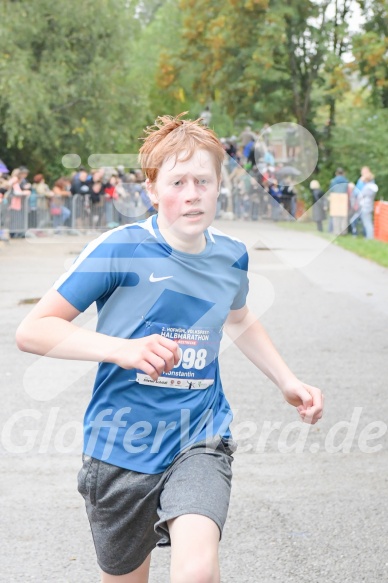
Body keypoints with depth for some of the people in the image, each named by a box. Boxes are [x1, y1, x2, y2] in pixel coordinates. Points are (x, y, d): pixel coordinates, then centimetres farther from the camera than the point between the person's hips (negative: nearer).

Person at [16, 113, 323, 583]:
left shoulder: (231, 257, 3)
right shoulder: (120, 249, -13)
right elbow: (31, 331, -15)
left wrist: (288, 382, 18)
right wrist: (123, 349, -27)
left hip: (200, 437, 2)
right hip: (123, 444, -1)